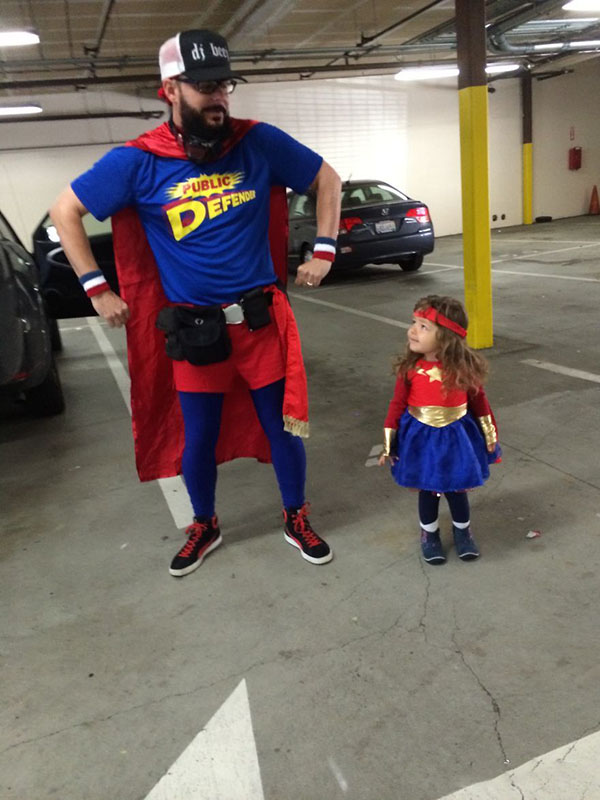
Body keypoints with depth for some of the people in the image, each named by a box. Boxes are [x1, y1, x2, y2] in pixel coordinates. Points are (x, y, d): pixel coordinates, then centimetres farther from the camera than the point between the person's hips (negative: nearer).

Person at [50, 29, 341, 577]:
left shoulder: (259, 143, -5)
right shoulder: (137, 161, -7)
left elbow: (327, 179, 9)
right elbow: (65, 211, 3)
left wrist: (324, 251, 2)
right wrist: (96, 288, -1)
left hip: (261, 320, 1)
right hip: (193, 330, 0)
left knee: (282, 425, 9)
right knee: (198, 437, 12)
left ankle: (296, 519, 33)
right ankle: (205, 527, 38)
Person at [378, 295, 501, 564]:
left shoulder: (464, 366, -13)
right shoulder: (410, 368, -14)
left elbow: (478, 400, 1)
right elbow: (397, 405, -6)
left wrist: (490, 435, 9)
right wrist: (388, 444, -5)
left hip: (456, 437, 0)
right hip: (420, 438, 0)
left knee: (457, 488, 14)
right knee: (427, 489, 14)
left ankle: (462, 531, 41)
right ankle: (429, 534, 38)